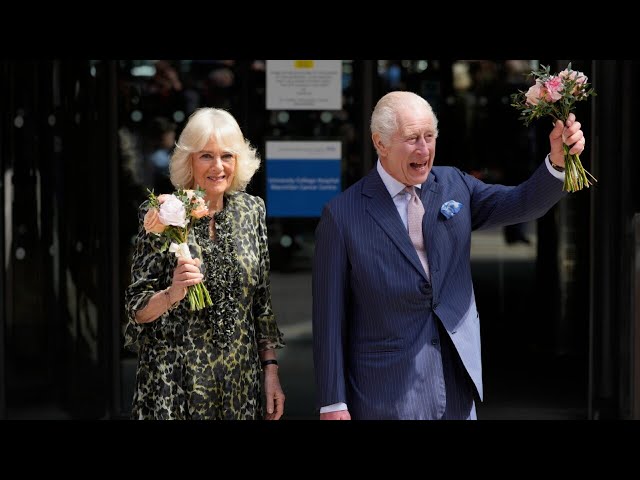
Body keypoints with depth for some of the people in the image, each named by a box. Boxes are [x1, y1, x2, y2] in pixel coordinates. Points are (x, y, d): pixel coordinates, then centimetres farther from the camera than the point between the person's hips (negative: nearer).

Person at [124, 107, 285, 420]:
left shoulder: (251, 210, 4)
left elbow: (262, 300, 10)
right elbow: (136, 309, -6)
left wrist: (271, 369, 6)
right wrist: (171, 294, -25)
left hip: (241, 379, 3)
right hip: (175, 381, -3)